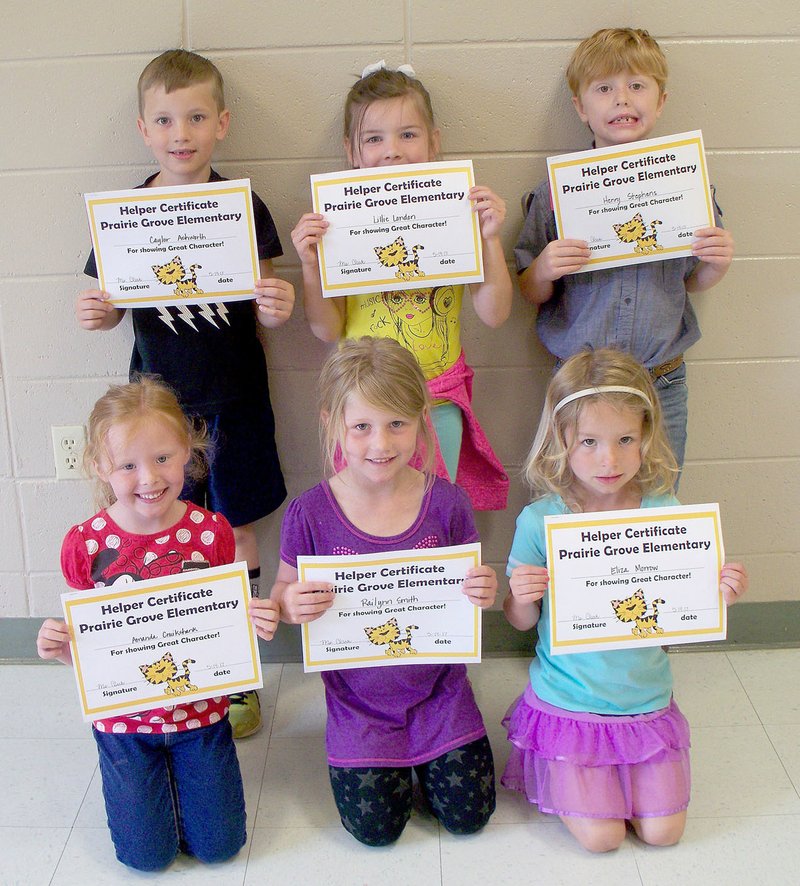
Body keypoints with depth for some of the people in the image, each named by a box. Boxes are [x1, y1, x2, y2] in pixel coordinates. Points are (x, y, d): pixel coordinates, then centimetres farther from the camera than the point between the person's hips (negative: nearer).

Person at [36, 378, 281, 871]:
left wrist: (257, 621, -22)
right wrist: (57, 646, -25)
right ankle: (148, 779, 33)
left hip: (200, 711, 1)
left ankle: (181, 769, 34)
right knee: (148, 855, 4)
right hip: (123, 716, 0)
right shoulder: (86, 544, -15)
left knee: (220, 845, 6)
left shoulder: (211, 531, -13)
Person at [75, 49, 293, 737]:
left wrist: (277, 307, -24)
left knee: (238, 527, 8)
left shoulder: (244, 208, -6)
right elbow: (112, 304, 6)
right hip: (159, 395, 1)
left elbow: (263, 311, -1)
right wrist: (96, 314, -16)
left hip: (233, 399, -1)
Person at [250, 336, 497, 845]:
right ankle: (394, 762, 33)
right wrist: (290, 606, -28)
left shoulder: (446, 503, -14)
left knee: (468, 816, 5)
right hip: (358, 700, -1)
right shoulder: (310, 515, -17)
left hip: (439, 691, 1)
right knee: (375, 829, 3)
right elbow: (284, 596, -4)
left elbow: (471, 588, -1)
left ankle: (423, 757, 33)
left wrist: (485, 592, -24)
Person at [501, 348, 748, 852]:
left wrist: (719, 594, -19)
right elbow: (522, 622, -5)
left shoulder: (664, 512, -10)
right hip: (568, 701, -2)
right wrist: (522, 598, -27)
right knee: (601, 837, -2)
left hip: (645, 697, 3)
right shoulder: (540, 521, -17)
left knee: (663, 831, 6)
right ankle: (552, 763, 26)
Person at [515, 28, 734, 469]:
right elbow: (532, 294, 1)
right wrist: (543, 270, -19)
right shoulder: (557, 189, -4)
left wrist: (718, 264, -9)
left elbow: (691, 281, 11)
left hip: (663, 386, 2)